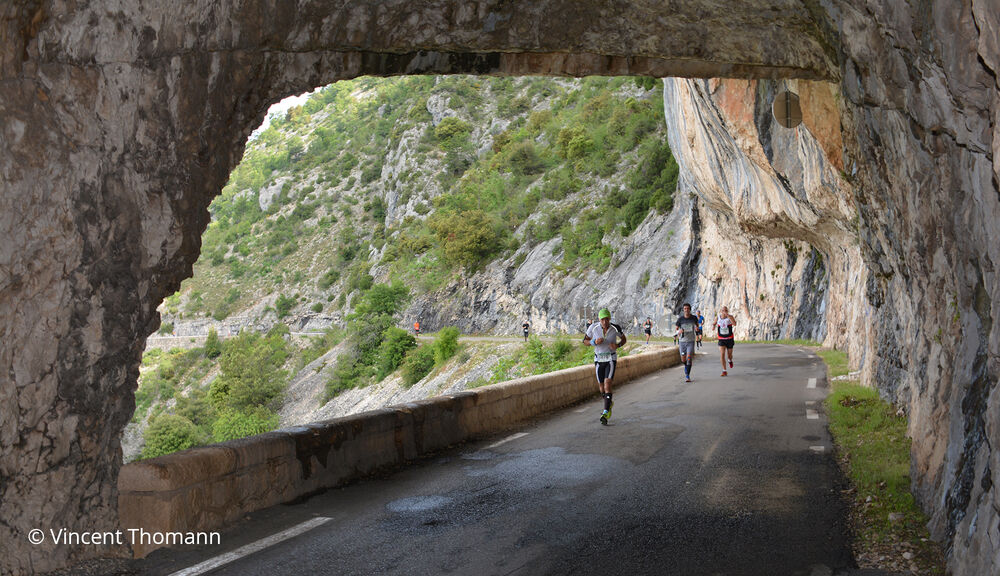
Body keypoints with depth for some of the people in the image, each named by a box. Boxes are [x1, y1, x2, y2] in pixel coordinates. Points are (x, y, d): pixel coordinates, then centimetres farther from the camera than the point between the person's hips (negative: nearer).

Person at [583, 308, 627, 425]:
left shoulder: (616, 328, -13)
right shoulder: (593, 327, -12)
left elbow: (624, 339, 5)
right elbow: (585, 341, 1)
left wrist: (617, 345, -16)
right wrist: (594, 342, -20)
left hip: (611, 359, -2)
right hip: (599, 359, 2)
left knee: (607, 383, -19)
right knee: (601, 387, 10)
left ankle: (606, 413, -20)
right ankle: (609, 403, 41)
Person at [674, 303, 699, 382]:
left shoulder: (694, 318, -1)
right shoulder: (680, 319, -4)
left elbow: (697, 325, 17)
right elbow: (675, 331, 2)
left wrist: (697, 329, -8)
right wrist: (679, 331, -22)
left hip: (691, 341, -1)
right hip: (682, 341, 1)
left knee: (689, 357, -14)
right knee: (683, 359, 8)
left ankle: (687, 376, -8)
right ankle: (686, 366, 43)